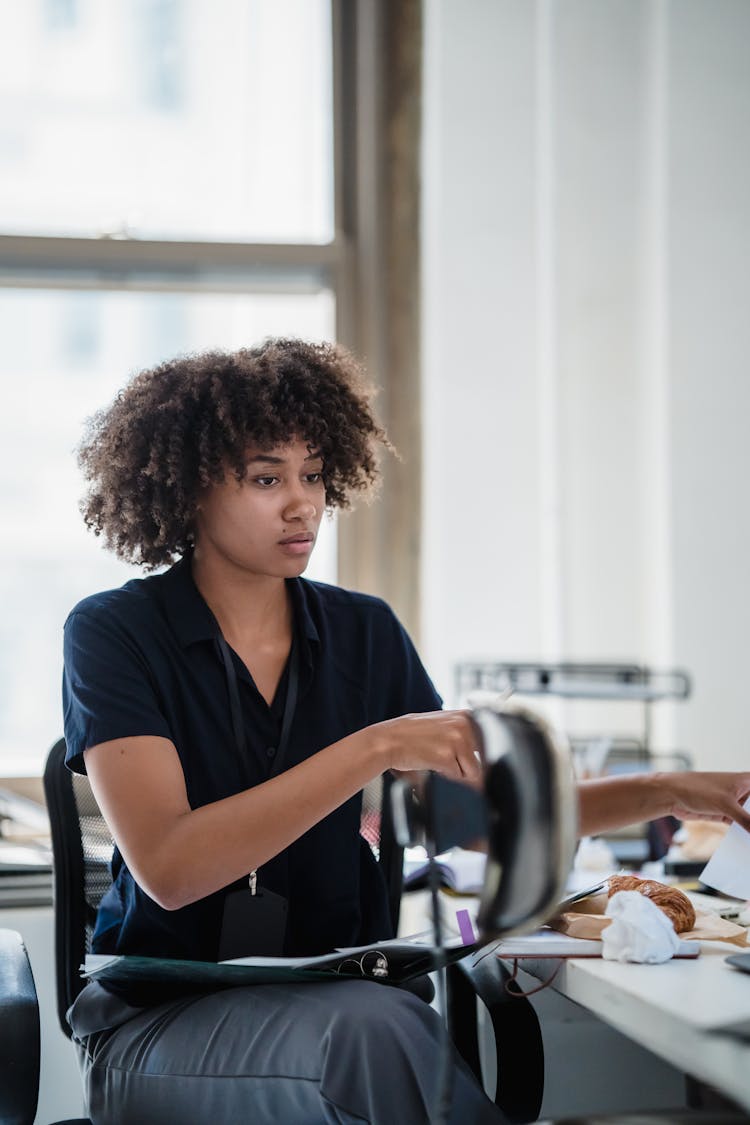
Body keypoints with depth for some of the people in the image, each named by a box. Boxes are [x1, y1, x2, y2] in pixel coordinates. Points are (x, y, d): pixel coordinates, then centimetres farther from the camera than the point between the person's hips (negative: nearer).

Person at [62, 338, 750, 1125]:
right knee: (375, 1030, -33)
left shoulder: (362, 634, 6)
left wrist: (669, 794, -2)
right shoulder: (115, 635, -7)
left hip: (335, 998, 4)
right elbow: (166, 868, -20)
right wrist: (377, 748, -26)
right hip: (162, 1022, -3)